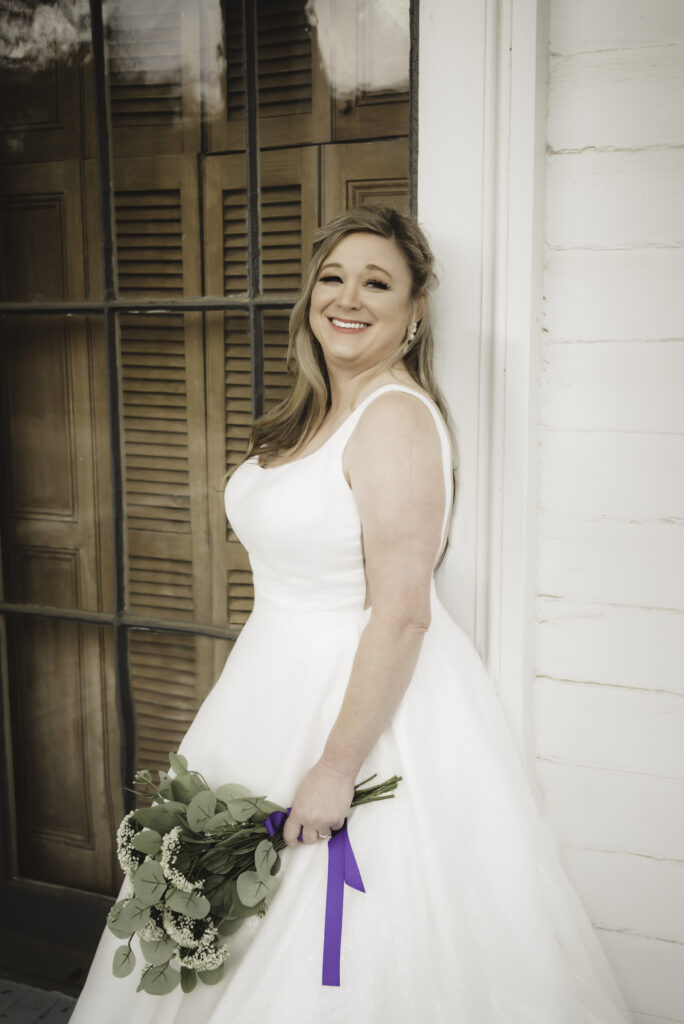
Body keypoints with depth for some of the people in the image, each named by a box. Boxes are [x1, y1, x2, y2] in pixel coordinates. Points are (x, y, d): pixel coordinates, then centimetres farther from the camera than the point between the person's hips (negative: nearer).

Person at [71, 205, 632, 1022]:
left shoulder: (398, 416, -21)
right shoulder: (315, 412, 7)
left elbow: (402, 613, -25)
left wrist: (337, 767, -23)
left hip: (370, 697, -9)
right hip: (286, 684, 9)